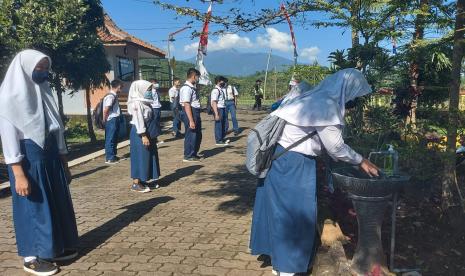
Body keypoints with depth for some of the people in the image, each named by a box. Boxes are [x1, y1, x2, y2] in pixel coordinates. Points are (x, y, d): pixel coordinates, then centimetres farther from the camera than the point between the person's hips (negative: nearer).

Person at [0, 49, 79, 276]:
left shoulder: (43, 92, 10)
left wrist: (65, 164, 13)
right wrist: (19, 174, -20)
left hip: (50, 156, 7)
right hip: (28, 158, -7)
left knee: (57, 202, 13)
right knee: (33, 207, 3)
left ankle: (57, 247, 29)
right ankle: (32, 257, 19)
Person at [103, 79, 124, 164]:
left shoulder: (114, 96, 13)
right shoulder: (110, 96, -17)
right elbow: (106, 110, -19)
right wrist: (105, 120, -10)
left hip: (115, 120, 10)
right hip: (111, 120, -10)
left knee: (114, 139, 17)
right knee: (110, 139, -2)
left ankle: (113, 156, 27)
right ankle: (109, 158, 6)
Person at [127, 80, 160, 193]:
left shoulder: (145, 102, 14)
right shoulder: (137, 103, -16)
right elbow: (138, 120, -21)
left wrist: (150, 134, 18)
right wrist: (143, 135, -25)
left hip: (146, 131, 10)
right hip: (139, 133, -10)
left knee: (147, 157, 13)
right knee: (140, 157, -5)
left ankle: (142, 181, 22)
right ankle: (136, 184, 2)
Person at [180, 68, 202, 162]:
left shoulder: (193, 87, 13)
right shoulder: (186, 88, -18)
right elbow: (186, 105, -23)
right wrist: (191, 120, -26)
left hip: (196, 112, 10)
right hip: (190, 113, -10)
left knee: (198, 135, 19)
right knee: (191, 135, 0)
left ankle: (194, 154, 34)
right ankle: (188, 156, 13)